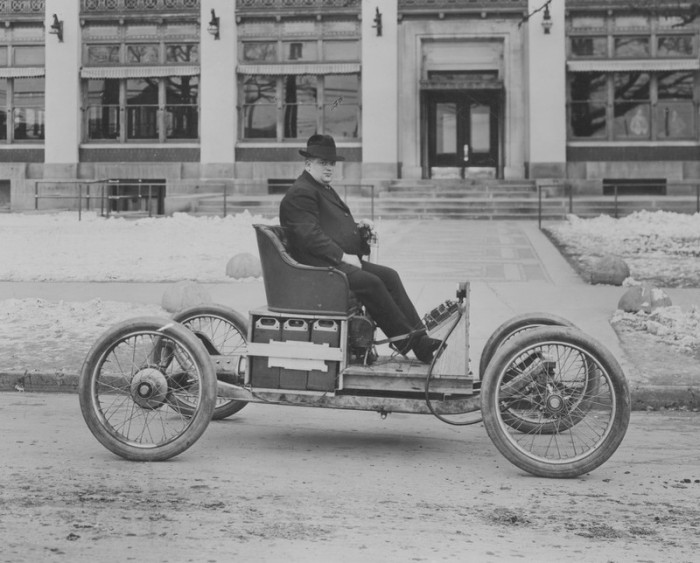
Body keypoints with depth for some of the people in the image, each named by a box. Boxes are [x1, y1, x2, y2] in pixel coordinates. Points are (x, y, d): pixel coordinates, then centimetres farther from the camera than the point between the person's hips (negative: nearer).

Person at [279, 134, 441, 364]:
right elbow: (311, 236, -19)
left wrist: (356, 226, 14)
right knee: (370, 282, -27)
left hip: (341, 260, 10)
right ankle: (403, 338, -17)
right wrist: (343, 256, -20)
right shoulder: (300, 193, -9)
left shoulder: (324, 189, 25)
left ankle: (419, 340, -10)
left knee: (389, 275, -5)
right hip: (319, 266, -10)